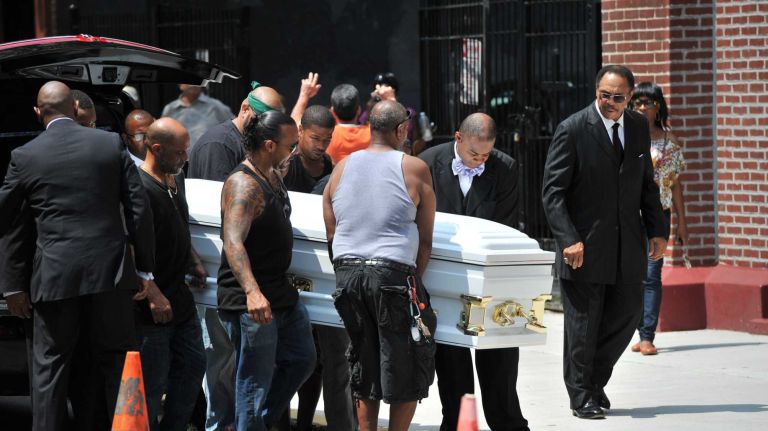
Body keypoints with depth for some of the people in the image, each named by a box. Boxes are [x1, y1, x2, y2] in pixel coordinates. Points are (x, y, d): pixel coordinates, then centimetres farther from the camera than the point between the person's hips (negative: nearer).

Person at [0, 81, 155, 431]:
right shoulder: (111, 144, 2)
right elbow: (138, 209, 1)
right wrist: (145, 269, 8)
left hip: (55, 276, -1)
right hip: (108, 271, 1)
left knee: (50, 366, 5)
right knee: (105, 362, 10)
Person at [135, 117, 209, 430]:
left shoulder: (176, 179, 10)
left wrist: (194, 261, 15)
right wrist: (153, 295, -23)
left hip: (181, 299, 9)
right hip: (151, 307, -9)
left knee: (193, 366, 15)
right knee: (153, 383, -2)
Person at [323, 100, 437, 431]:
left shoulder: (342, 167, 10)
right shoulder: (414, 169, -2)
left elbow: (330, 235, 12)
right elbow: (425, 239, -1)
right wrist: (414, 281, 8)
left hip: (347, 272, 5)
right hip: (393, 273, -5)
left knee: (364, 368, 15)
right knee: (409, 367, 6)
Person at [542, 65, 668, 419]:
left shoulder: (638, 127, 7)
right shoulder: (573, 130, -10)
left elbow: (647, 184, 16)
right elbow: (553, 191, -12)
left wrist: (657, 230, 6)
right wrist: (568, 240, -20)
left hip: (627, 244, 5)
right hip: (585, 245, -5)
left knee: (627, 314, 7)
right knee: (583, 324, 0)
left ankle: (595, 379, 28)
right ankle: (582, 397, 13)